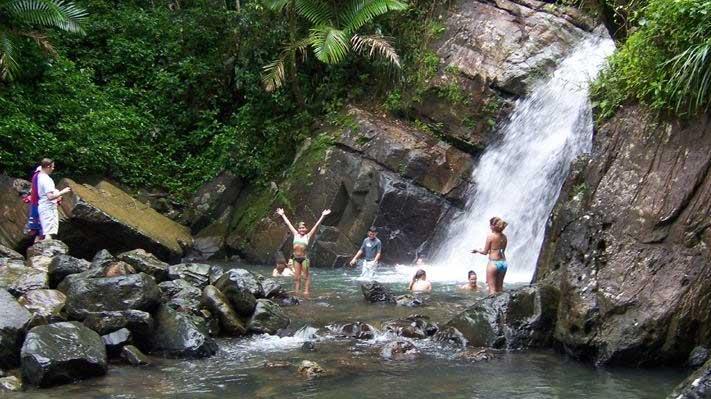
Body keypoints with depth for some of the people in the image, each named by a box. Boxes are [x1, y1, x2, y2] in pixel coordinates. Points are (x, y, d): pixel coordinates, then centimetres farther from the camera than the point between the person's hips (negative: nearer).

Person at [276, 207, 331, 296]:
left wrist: (323, 216, -6)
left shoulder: (308, 236, 2)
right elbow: (288, 223, 19)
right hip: (296, 258, 4)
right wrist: (282, 214, 25)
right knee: (296, 277, 7)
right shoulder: (296, 235, 12)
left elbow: (316, 225, -2)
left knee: (306, 276, 1)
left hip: (304, 258, -4)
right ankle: (296, 291, 11)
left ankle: (306, 291, 3)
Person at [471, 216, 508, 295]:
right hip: (503, 262, 6)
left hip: (493, 262, -6)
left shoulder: (490, 236, -11)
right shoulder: (504, 237, 6)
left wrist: (477, 250, 14)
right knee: (499, 287, 15)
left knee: (492, 288, -1)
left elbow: (485, 252, -6)